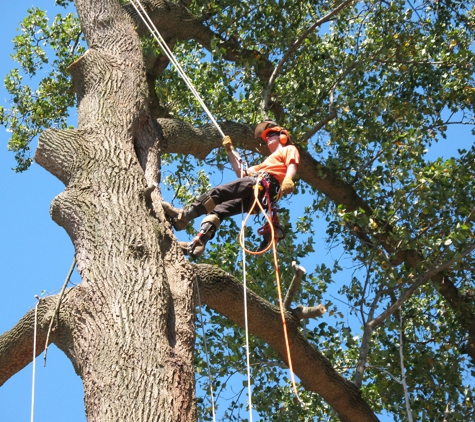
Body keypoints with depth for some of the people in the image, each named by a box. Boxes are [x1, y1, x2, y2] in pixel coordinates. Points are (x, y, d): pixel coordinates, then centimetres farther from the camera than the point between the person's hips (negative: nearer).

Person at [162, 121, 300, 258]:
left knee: (218, 191, -22)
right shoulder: (269, 160, 46)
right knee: (218, 209, -4)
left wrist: (288, 180, -23)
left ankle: (184, 215, -36)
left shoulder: (289, 149, 23)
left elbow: (293, 165, -1)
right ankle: (197, 244, -20)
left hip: (266, 182, -9)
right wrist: (230, 151, 38)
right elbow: (241, 173, 43)